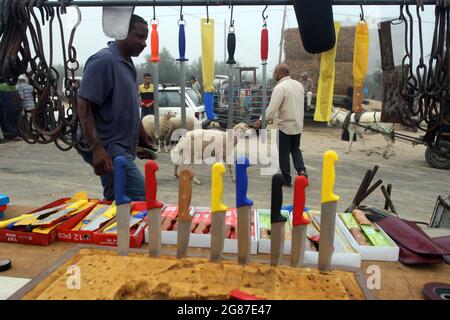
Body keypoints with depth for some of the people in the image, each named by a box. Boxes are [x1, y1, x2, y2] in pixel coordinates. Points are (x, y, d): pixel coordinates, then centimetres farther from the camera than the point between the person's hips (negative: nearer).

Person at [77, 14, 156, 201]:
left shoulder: (128, 65, 17)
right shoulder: (103, 60, -11)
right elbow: (83, 105, -17)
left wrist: (145, 142, 23)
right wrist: (96, 149, -24)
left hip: (122, 148, 9)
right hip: (107, 149, -9)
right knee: (141, 198, -14)